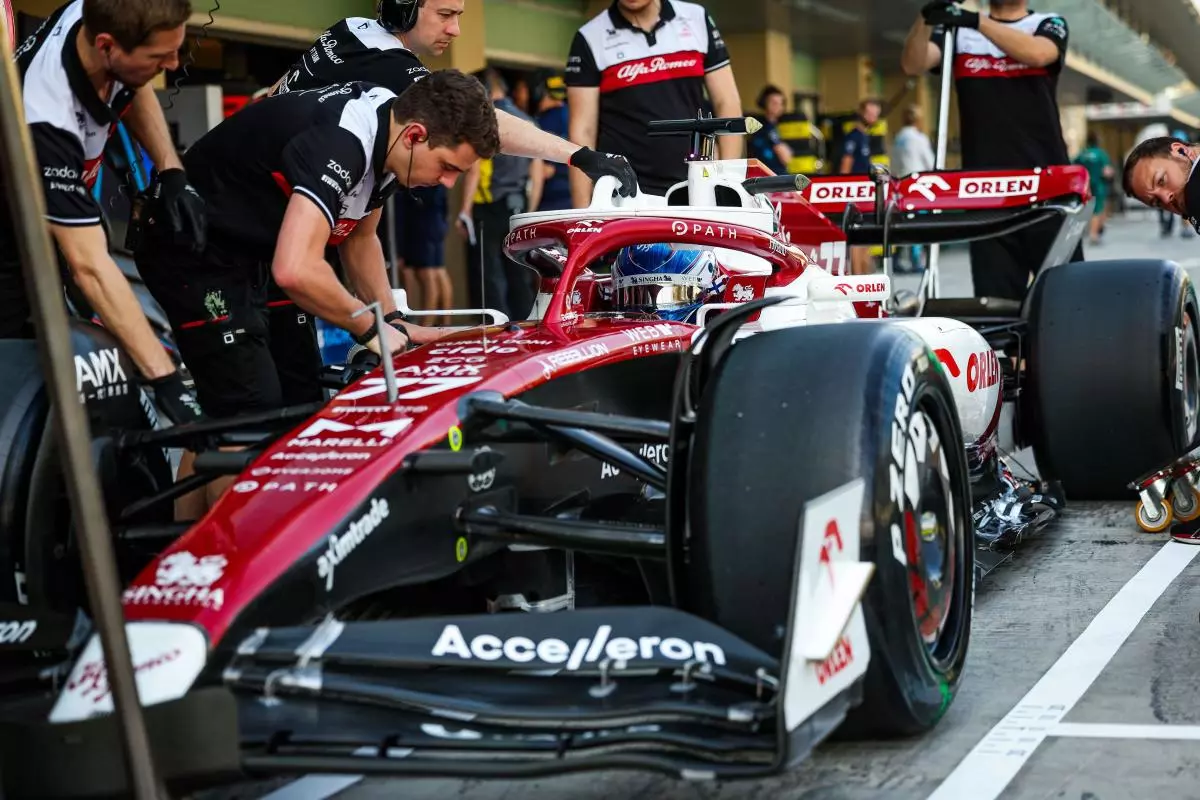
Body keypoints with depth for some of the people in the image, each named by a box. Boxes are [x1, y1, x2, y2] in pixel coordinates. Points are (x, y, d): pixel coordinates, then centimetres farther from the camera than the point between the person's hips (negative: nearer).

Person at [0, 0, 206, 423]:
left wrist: (171, 171, -12)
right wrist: (165, 380, -43)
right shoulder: (45, 115, -41)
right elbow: (89, 265, -41)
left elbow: (135, 89, 4)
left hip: (51, 217, 7)